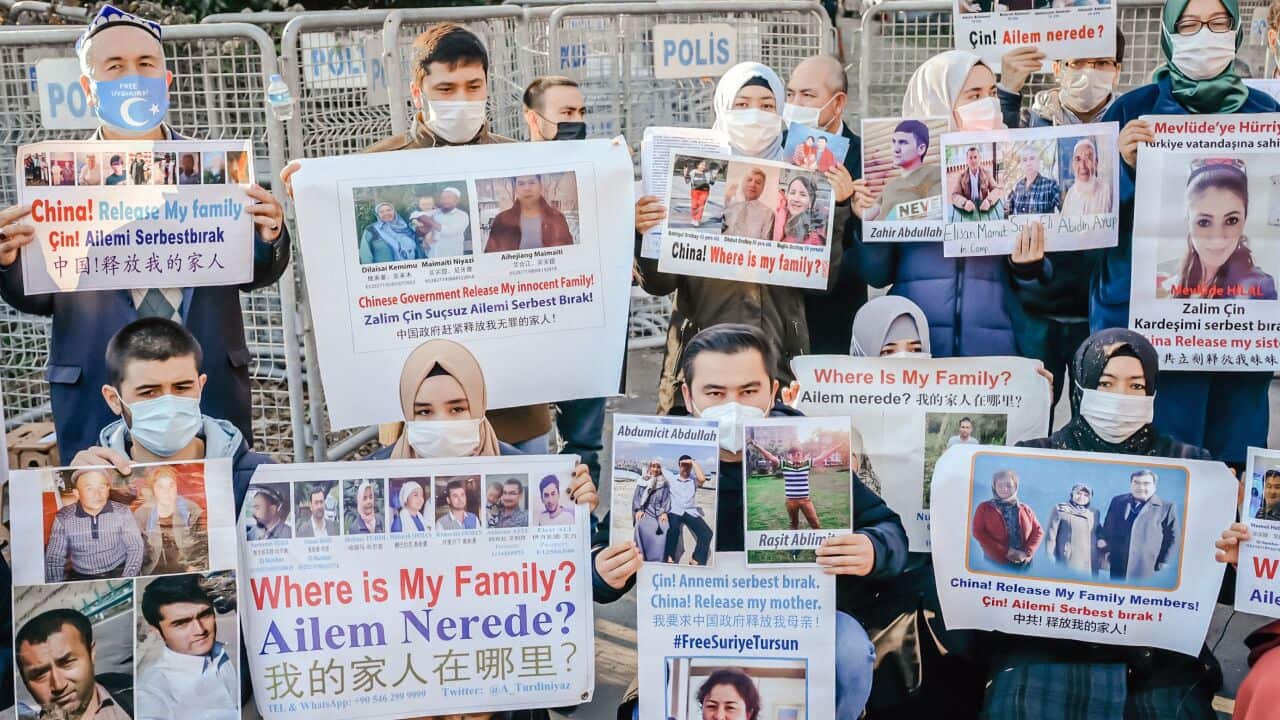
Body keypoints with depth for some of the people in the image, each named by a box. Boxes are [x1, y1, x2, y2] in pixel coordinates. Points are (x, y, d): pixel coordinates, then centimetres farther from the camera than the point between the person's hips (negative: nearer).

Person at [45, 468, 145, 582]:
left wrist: (126, 582, -20)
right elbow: (54, 558, -1)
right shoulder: (63, 518, -5)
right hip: (80, 578, 1)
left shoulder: (122, 512, -4)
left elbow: (135, 548, -6)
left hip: (118, 572, -1)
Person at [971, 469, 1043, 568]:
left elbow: (1038, 531, 8)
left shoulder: (1025, 509, 13)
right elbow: (979, 533, -5)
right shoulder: (984, 508, 5)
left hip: (1024, 563, 2)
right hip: (996, 564, -2)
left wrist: (1026, 553, -9)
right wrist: (1005, 552, -13)